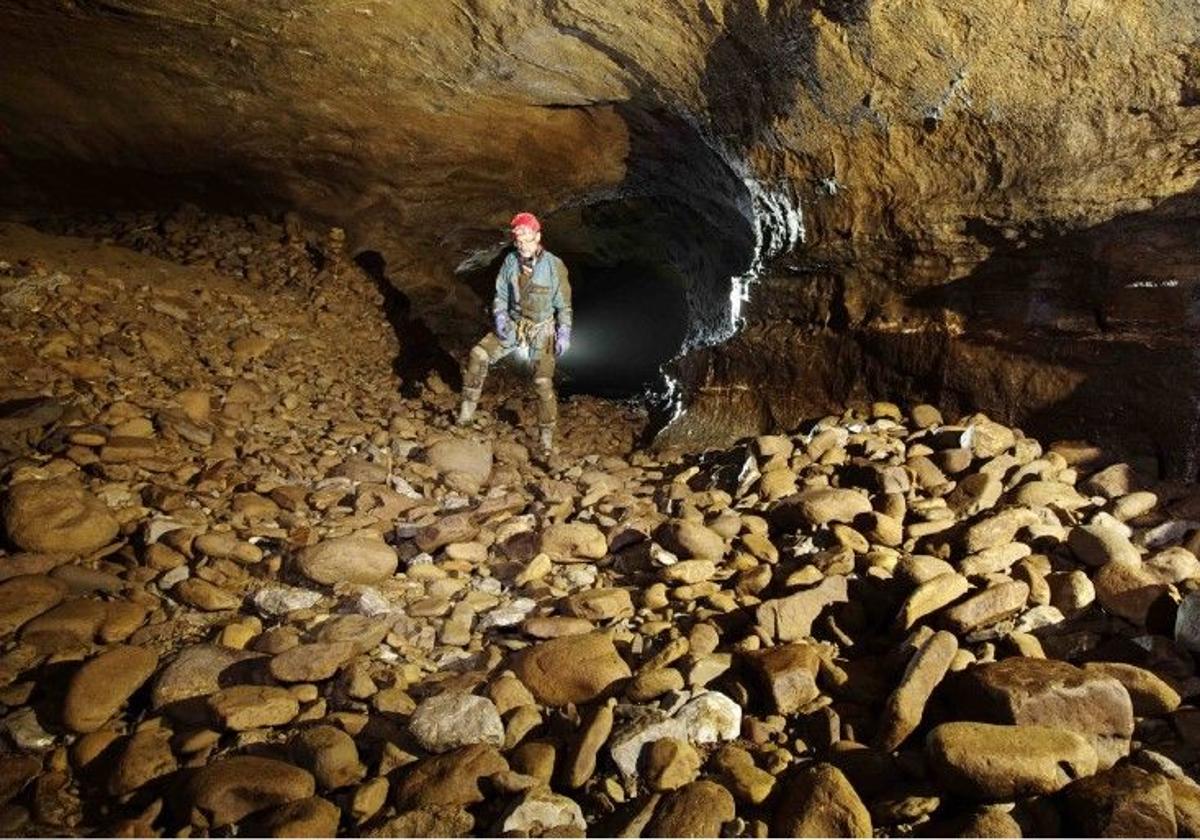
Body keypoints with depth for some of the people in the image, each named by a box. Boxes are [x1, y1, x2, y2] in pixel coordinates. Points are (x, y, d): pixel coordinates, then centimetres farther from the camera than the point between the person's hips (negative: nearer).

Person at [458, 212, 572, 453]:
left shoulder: (554, 266, -16)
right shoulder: (511, 261, -5)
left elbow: (564, 304, -6)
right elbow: (501, 295, 6)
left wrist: (564, 334, -12)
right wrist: (500, 318, -11)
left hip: (542, 328, -4)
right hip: (513, 324, 4)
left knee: (543, 382, -13)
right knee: (478, 355, -11)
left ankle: (546, 435, 4)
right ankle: (468, 406, 6)